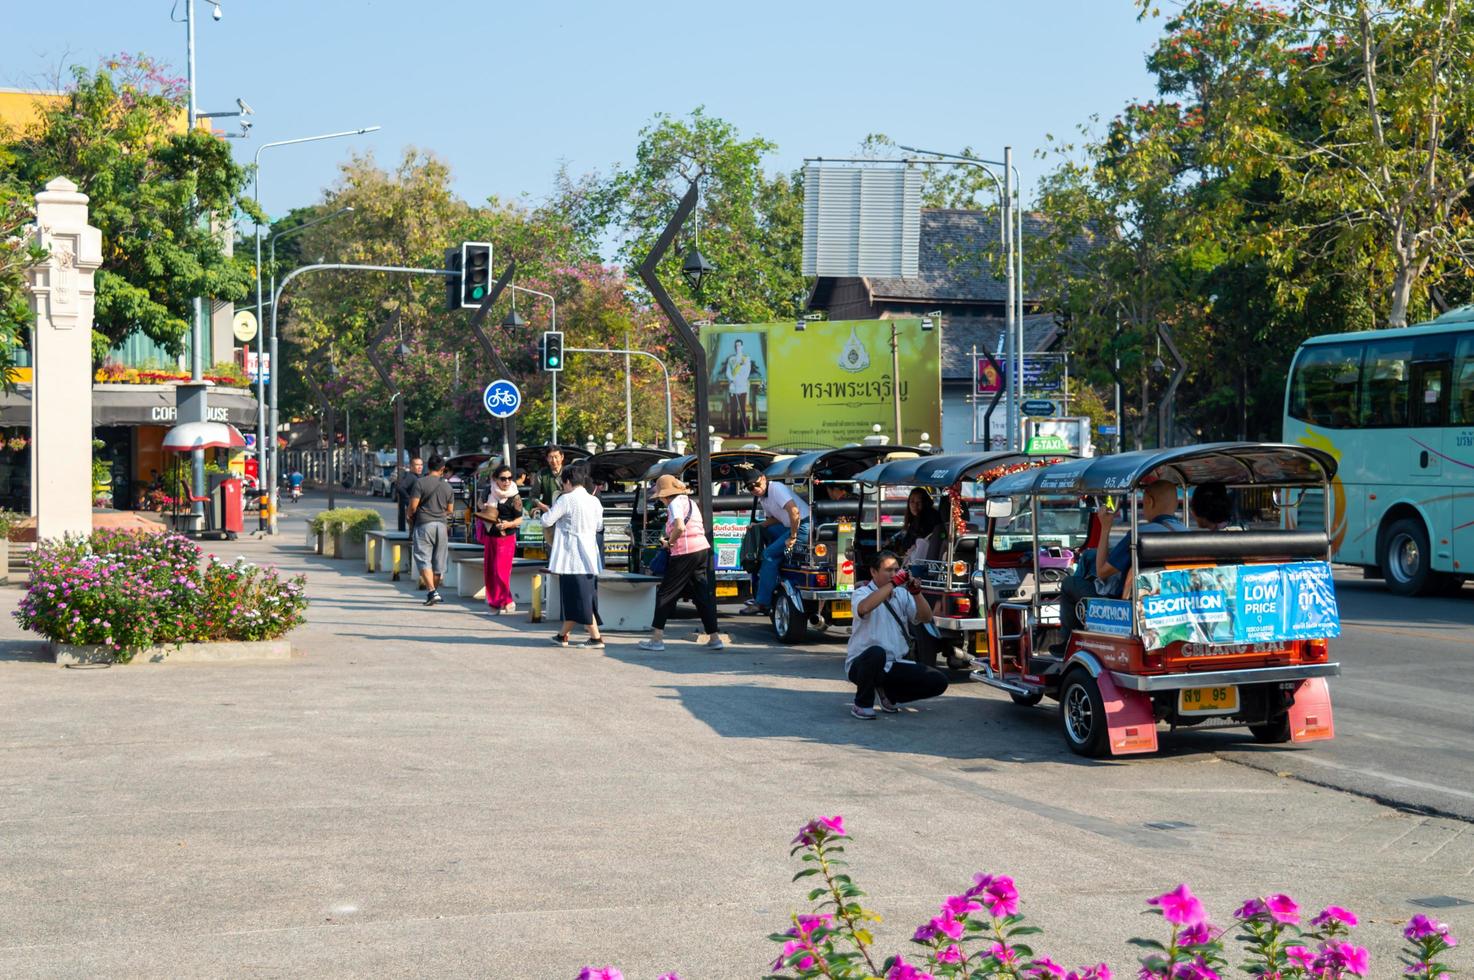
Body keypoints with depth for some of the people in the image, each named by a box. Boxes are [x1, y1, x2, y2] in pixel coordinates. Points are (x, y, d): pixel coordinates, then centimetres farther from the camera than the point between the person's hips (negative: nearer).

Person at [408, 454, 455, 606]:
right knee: (438, 561, 11)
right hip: (441, 525, 4)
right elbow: (449, 510, 11)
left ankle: (432, 592, -17)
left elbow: (413, 506, -10)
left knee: (423, 560, -4)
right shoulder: (447, 487, 6)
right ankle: (434, 590, 19)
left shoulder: (420, 483, -7)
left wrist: (411, 517, 10)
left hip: (423, 524, -4)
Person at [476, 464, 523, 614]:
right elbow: (481, 503, 25)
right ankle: (494, 602, 19)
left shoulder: (514, 497, -9)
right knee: (488, 570, 8)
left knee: (500, 571, -10)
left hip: (506, 537, -6)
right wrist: (483, 507, 2)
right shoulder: (490, 492, 5)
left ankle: (505, 602, 3)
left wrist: (509, 524, -26)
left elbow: (519, 519, -7)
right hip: (489, 535, 6)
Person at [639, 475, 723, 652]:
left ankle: (657, 638, 0)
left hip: (685, 552, -8)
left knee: (665, 593, 1)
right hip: (703, 549, 8)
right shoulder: (690, 501, 19)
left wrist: (669, 542, -5)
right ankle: (714, 637, 10)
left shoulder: (675, 503, -7)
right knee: (702, 594, 12)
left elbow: (680, 527, -22)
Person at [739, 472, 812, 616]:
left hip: (803, 527, -10)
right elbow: (774, 519, 27)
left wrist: (792, 537, -22)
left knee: (769, 554, -14)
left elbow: (794, 511, -25)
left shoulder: (776, 489, -15)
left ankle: (762, 603, -13)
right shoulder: (763, 497, 14)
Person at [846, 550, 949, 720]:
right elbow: (864, 608, -33)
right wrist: (893, 583, -30)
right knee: (876, 652, -41)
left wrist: (916, 592, -16)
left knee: (939, 681, -7)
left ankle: (888, 693, 14)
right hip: (861, 663, -6)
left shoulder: (902, 594, 9)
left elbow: (926, 618, -1)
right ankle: (862, 704, -15)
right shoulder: (862, 593, -8)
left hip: (893, 665, 6)